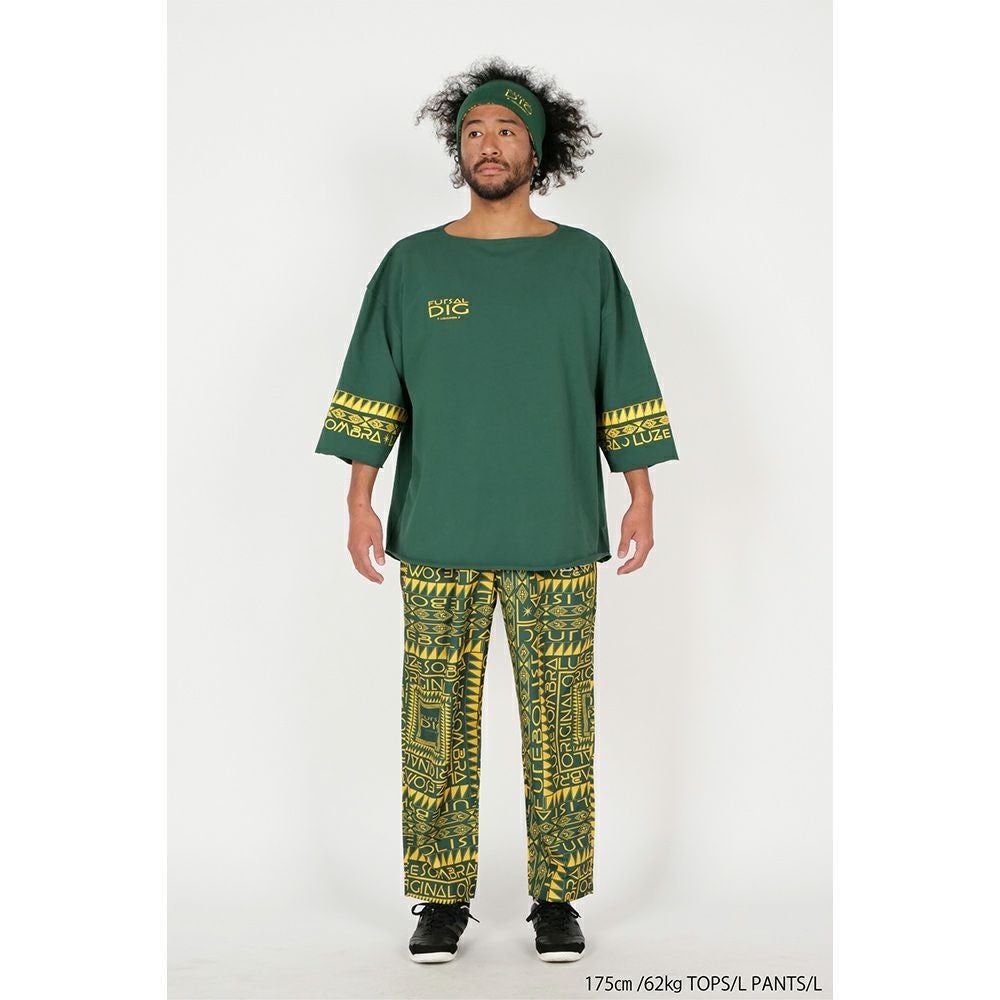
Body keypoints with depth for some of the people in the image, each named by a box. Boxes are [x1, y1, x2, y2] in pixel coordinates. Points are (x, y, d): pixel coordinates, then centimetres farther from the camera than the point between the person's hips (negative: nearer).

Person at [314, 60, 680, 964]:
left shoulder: (586, 263, 7)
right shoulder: (411, 266, 7)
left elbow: (626, 389, 7)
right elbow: (372, 391, 6)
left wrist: (642, 498, 1)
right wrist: (361, 501, -1)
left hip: (557, 540, 0)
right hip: (439, 540, 1)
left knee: (559, 718, 3)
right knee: (438, 717, 3)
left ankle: (558, 897, 17)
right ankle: (443, 898, 17)